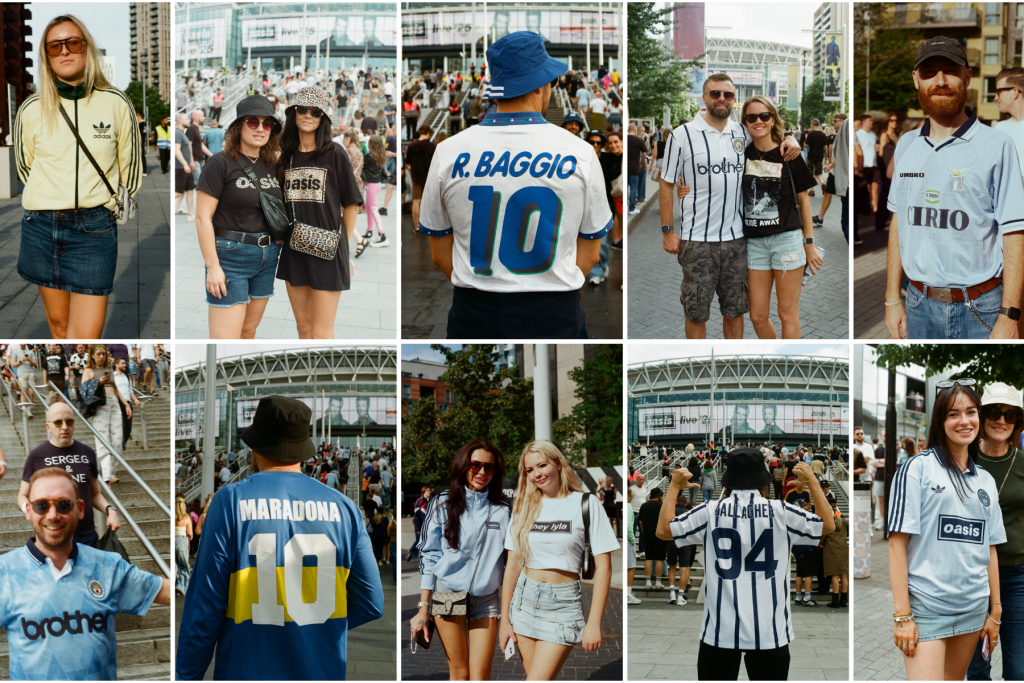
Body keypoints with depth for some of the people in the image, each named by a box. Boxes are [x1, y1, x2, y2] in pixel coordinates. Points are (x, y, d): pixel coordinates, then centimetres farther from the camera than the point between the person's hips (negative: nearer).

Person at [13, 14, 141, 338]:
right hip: (41, 227, 2)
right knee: (58, 322, 11)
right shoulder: (32, 109, 0)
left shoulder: (115, 103, -3)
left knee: (86, 335, -7)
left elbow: (130, 168, 11)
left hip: (94, 228, -2)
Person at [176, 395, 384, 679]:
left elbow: (205, 604, -8)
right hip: (323, 672, 3)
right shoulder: (343, 508, 1)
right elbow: (371, 604, 3)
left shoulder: (231, 502, -7)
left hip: (247, 671, -3)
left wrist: (187, 676, 1)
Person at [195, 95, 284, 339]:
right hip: (230, 256, -7)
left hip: (267, 258, 7)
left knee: (249, 331, 13)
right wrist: (213, 267, -16)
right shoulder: (221, 164, -9)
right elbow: (202, 217, -12)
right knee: (226, 340, -10)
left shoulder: (273, 166, 9)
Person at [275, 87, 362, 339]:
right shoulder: (287, 156, 10)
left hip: (326, 250, -5)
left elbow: (351, 204, -1)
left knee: (321, 333, -5)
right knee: (303, 327, 13)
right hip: (293, 249, 5)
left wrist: (344, 248, -3)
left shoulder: (334, 154, -4)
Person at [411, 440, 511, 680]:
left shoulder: (503, 509, 3)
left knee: (480, 678, -6)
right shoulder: (443, 504, 1)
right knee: (459, 674, 3)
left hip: (486, 599, 1)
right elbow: (428, 556, 1)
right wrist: (423, 608, -2)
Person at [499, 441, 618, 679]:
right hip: (525, 598, 4)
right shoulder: (524, 508, 7)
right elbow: (512, 566, 8)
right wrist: (504, 620, 4)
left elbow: (603, 567, -6)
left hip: (563, 604, -4)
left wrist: (594, 623, -11)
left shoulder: (585, 504, -4)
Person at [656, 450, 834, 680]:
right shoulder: (780, 512, -3)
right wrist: (812, 482, 19)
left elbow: (664, 530, 5)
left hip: (719, 632, 0)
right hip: (770, 632, 0)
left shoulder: (711, 511, -4)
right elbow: (828, 525, 11)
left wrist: (674, 486, 15)